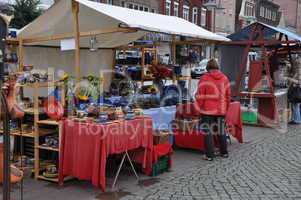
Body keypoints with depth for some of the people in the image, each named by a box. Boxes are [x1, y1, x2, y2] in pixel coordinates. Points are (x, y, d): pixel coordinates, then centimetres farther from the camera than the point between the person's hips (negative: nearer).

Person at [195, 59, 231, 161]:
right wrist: (226, 107, 22)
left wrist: (200, 107, 1)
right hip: (221, 110, 5)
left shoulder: (205, 78, -8)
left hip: (208, 110, -5)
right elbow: (228, 95, 12)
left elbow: (200, 95, -10)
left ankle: (209, 155, 2)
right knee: (221, 130, 17)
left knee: (208, 132, 1)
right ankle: (224, 152, 26)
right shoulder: (224, 78, 8)